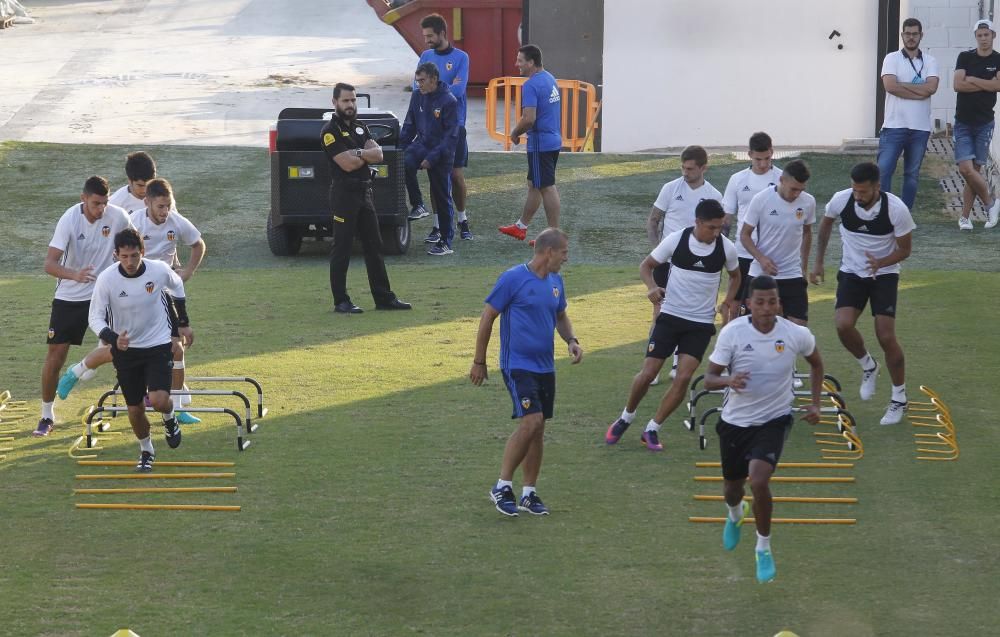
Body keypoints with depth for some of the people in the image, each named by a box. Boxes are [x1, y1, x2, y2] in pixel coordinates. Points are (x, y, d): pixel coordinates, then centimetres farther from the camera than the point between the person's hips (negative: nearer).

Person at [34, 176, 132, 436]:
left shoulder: (118, 217, -12)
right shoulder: (69, 220, -20)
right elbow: (50, 263, -27)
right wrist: (75, 275, -44)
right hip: (69, 297, -1)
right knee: (55, 354, -2)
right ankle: (47, 415, 10)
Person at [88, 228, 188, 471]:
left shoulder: (159, 270, -17)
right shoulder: (106, 279, -20)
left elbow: (177, 287, 8)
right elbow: (95, 317, -12)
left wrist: (183, 323, 15)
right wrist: (113, 339, -31)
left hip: (158, 345, -1)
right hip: (125, 349, 1)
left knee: (158, 401, -18)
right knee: (135, 409, 6)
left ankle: (169, 418, 19)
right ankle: (146, 451, 34)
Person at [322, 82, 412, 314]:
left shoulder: (360, 127, 15)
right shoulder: (330, 131, -9)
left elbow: (378, 155, 2)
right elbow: (347, 164, -18)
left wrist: (358, 153, -15)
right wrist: (367, 154, -2)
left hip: (365, 192, 8)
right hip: (344, 193, -8)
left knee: (374, 246, 9)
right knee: (341, 249, -3)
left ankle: (383, 297, 14)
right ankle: (341, 301, 1)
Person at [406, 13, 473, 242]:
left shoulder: (460, 57, -4)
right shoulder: (426, 56, 8)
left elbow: (458, 90, -15)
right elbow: (418, 89, 0)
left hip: (454, 124, -3)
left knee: (457, 175, 0)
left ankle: (462, 220, 17)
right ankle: (439, 224, 7)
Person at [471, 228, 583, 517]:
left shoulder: (556, 282, 8)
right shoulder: (513, 278, -12)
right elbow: (487, 318, -7)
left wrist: (571, 340, 4)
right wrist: (479, 361, -4)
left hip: (545, 367, 7)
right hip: (518, 365, -7)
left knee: (538, 429, 8)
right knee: (531, 422, -18)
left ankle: (529, 493, 17)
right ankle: (503, 486, -7)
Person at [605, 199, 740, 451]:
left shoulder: (726, 248, -7)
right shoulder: (676, 240, -12)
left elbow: (735, 276, 14)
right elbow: (646, 265, 1)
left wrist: (728, 303, -3)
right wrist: (652, 287, -20)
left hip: (702, 323, 1)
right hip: (671, 315, -1)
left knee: (683, 378, -11)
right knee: (648, 372, -3)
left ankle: (652, 429, 3)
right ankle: (626, 417, 23)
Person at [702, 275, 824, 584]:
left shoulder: (797, 335, -13)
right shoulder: (732, 332, -16)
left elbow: (816, 363, 10)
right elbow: (709, 378, -12)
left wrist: (815, 402, 2)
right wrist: (728, 380, -34)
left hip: (774, 420, -2)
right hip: (735, 420, 2)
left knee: (759, 480, -24)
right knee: (732, 489, 17)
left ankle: (764, 547, -1)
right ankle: (735, 514, 58)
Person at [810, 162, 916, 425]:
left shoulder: (896, 209, -23)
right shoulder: (841, 200, -17)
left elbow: (905, 248, -10)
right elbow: (826, 224, 6)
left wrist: (881, 262, -29)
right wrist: (818, 262, 8)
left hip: (884, 274, -2)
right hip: (851, 272, 2)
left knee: (886, 336, -9)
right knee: (844, 325, -20)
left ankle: (899, 398, 9)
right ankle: (868, 366, 12)